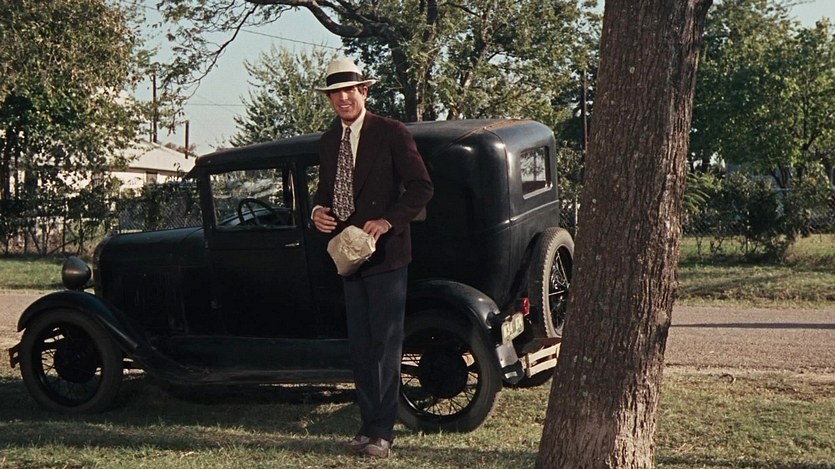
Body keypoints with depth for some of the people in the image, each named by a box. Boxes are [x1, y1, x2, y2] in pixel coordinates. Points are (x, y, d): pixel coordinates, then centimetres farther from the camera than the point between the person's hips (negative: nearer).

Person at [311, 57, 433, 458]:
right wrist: (318, 210, 1)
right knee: (359, 345, 9)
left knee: (385, 344, -4)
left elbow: (421, 187, -9)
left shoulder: (392, 133, -7)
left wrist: (388, 221, -19)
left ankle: (382, 432, -1)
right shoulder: (328, 142, 13)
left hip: (385, 253, -6)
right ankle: (369, 424, 17)